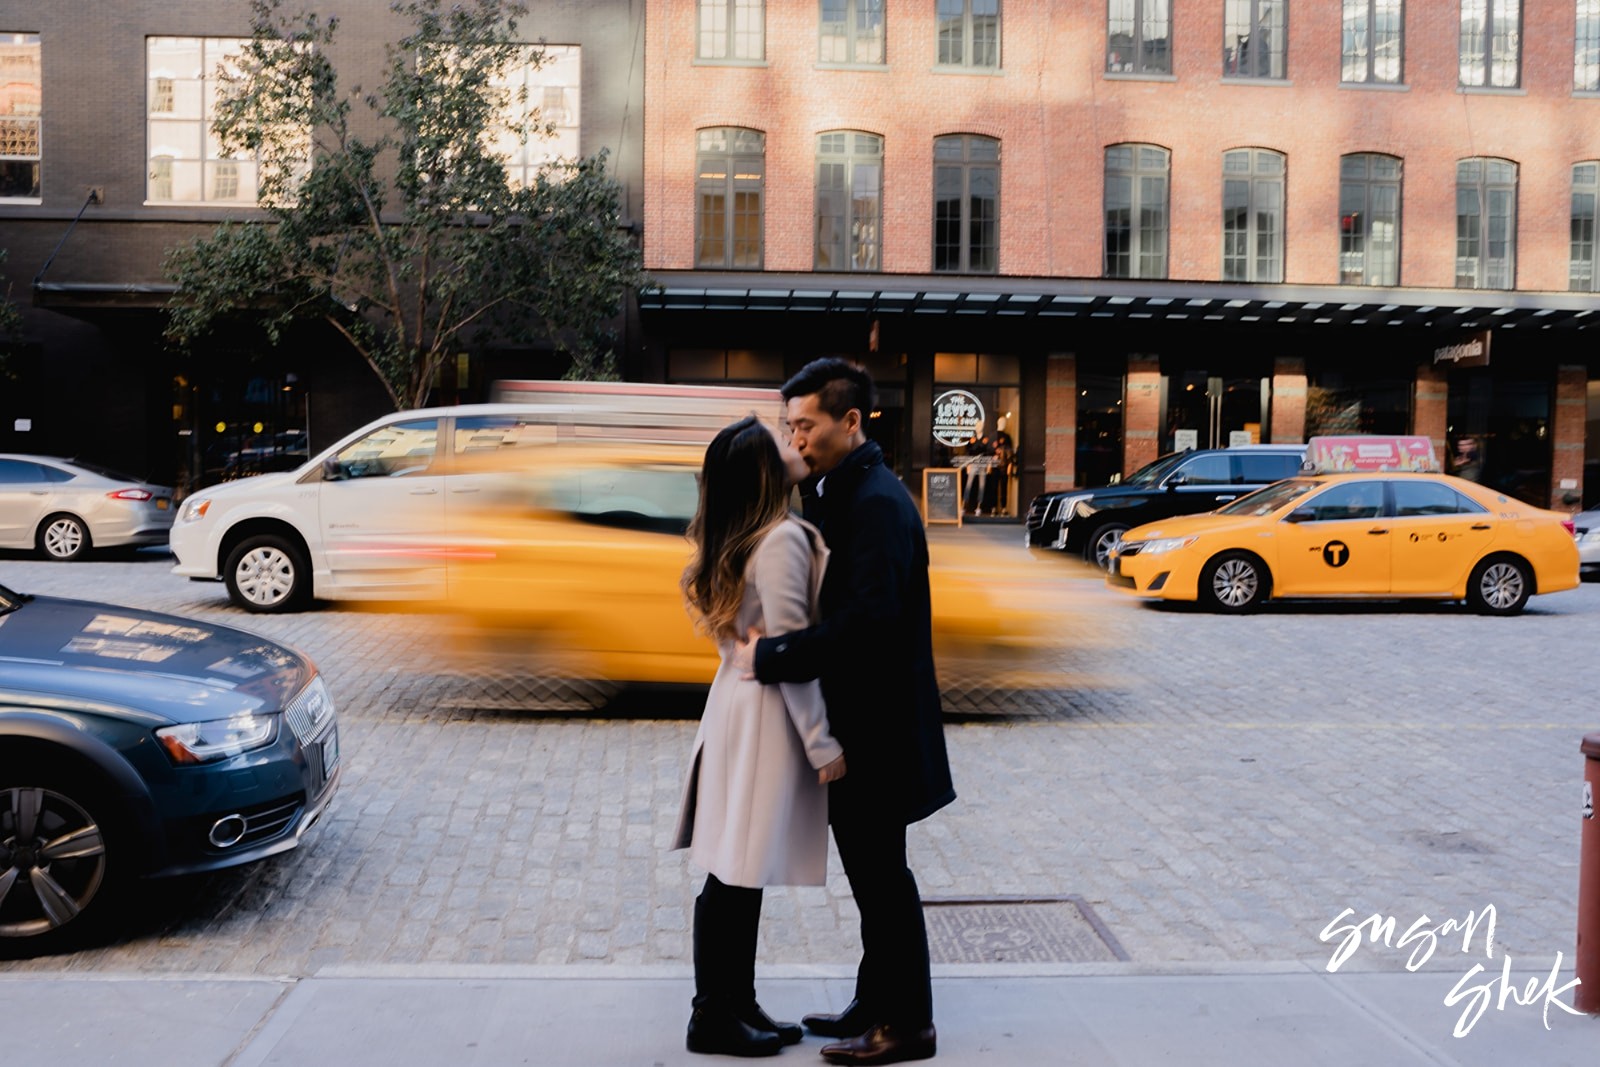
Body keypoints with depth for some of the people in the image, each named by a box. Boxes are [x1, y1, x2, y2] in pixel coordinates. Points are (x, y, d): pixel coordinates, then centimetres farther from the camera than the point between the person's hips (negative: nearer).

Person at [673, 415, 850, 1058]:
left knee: (740, 872, 14)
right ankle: (712, 1018, 10)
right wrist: (823, 743, -14)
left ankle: (739, 1005, 24)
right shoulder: (784, 538, -17)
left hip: (738, 702, 9)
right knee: (737, 875, 0)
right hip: (764, 715, -9)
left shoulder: (732, 539, 11)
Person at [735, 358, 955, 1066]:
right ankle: (876, 1004, 31)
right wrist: (773, 639, 0)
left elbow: (869, 619, -29)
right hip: (853, 718, 9)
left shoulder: (877, 503, -20)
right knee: (869, 868, 18)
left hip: (877, 721, -9)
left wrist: (773, 656, -24)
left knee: (881, 872, 2)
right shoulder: (837, 494, 11)